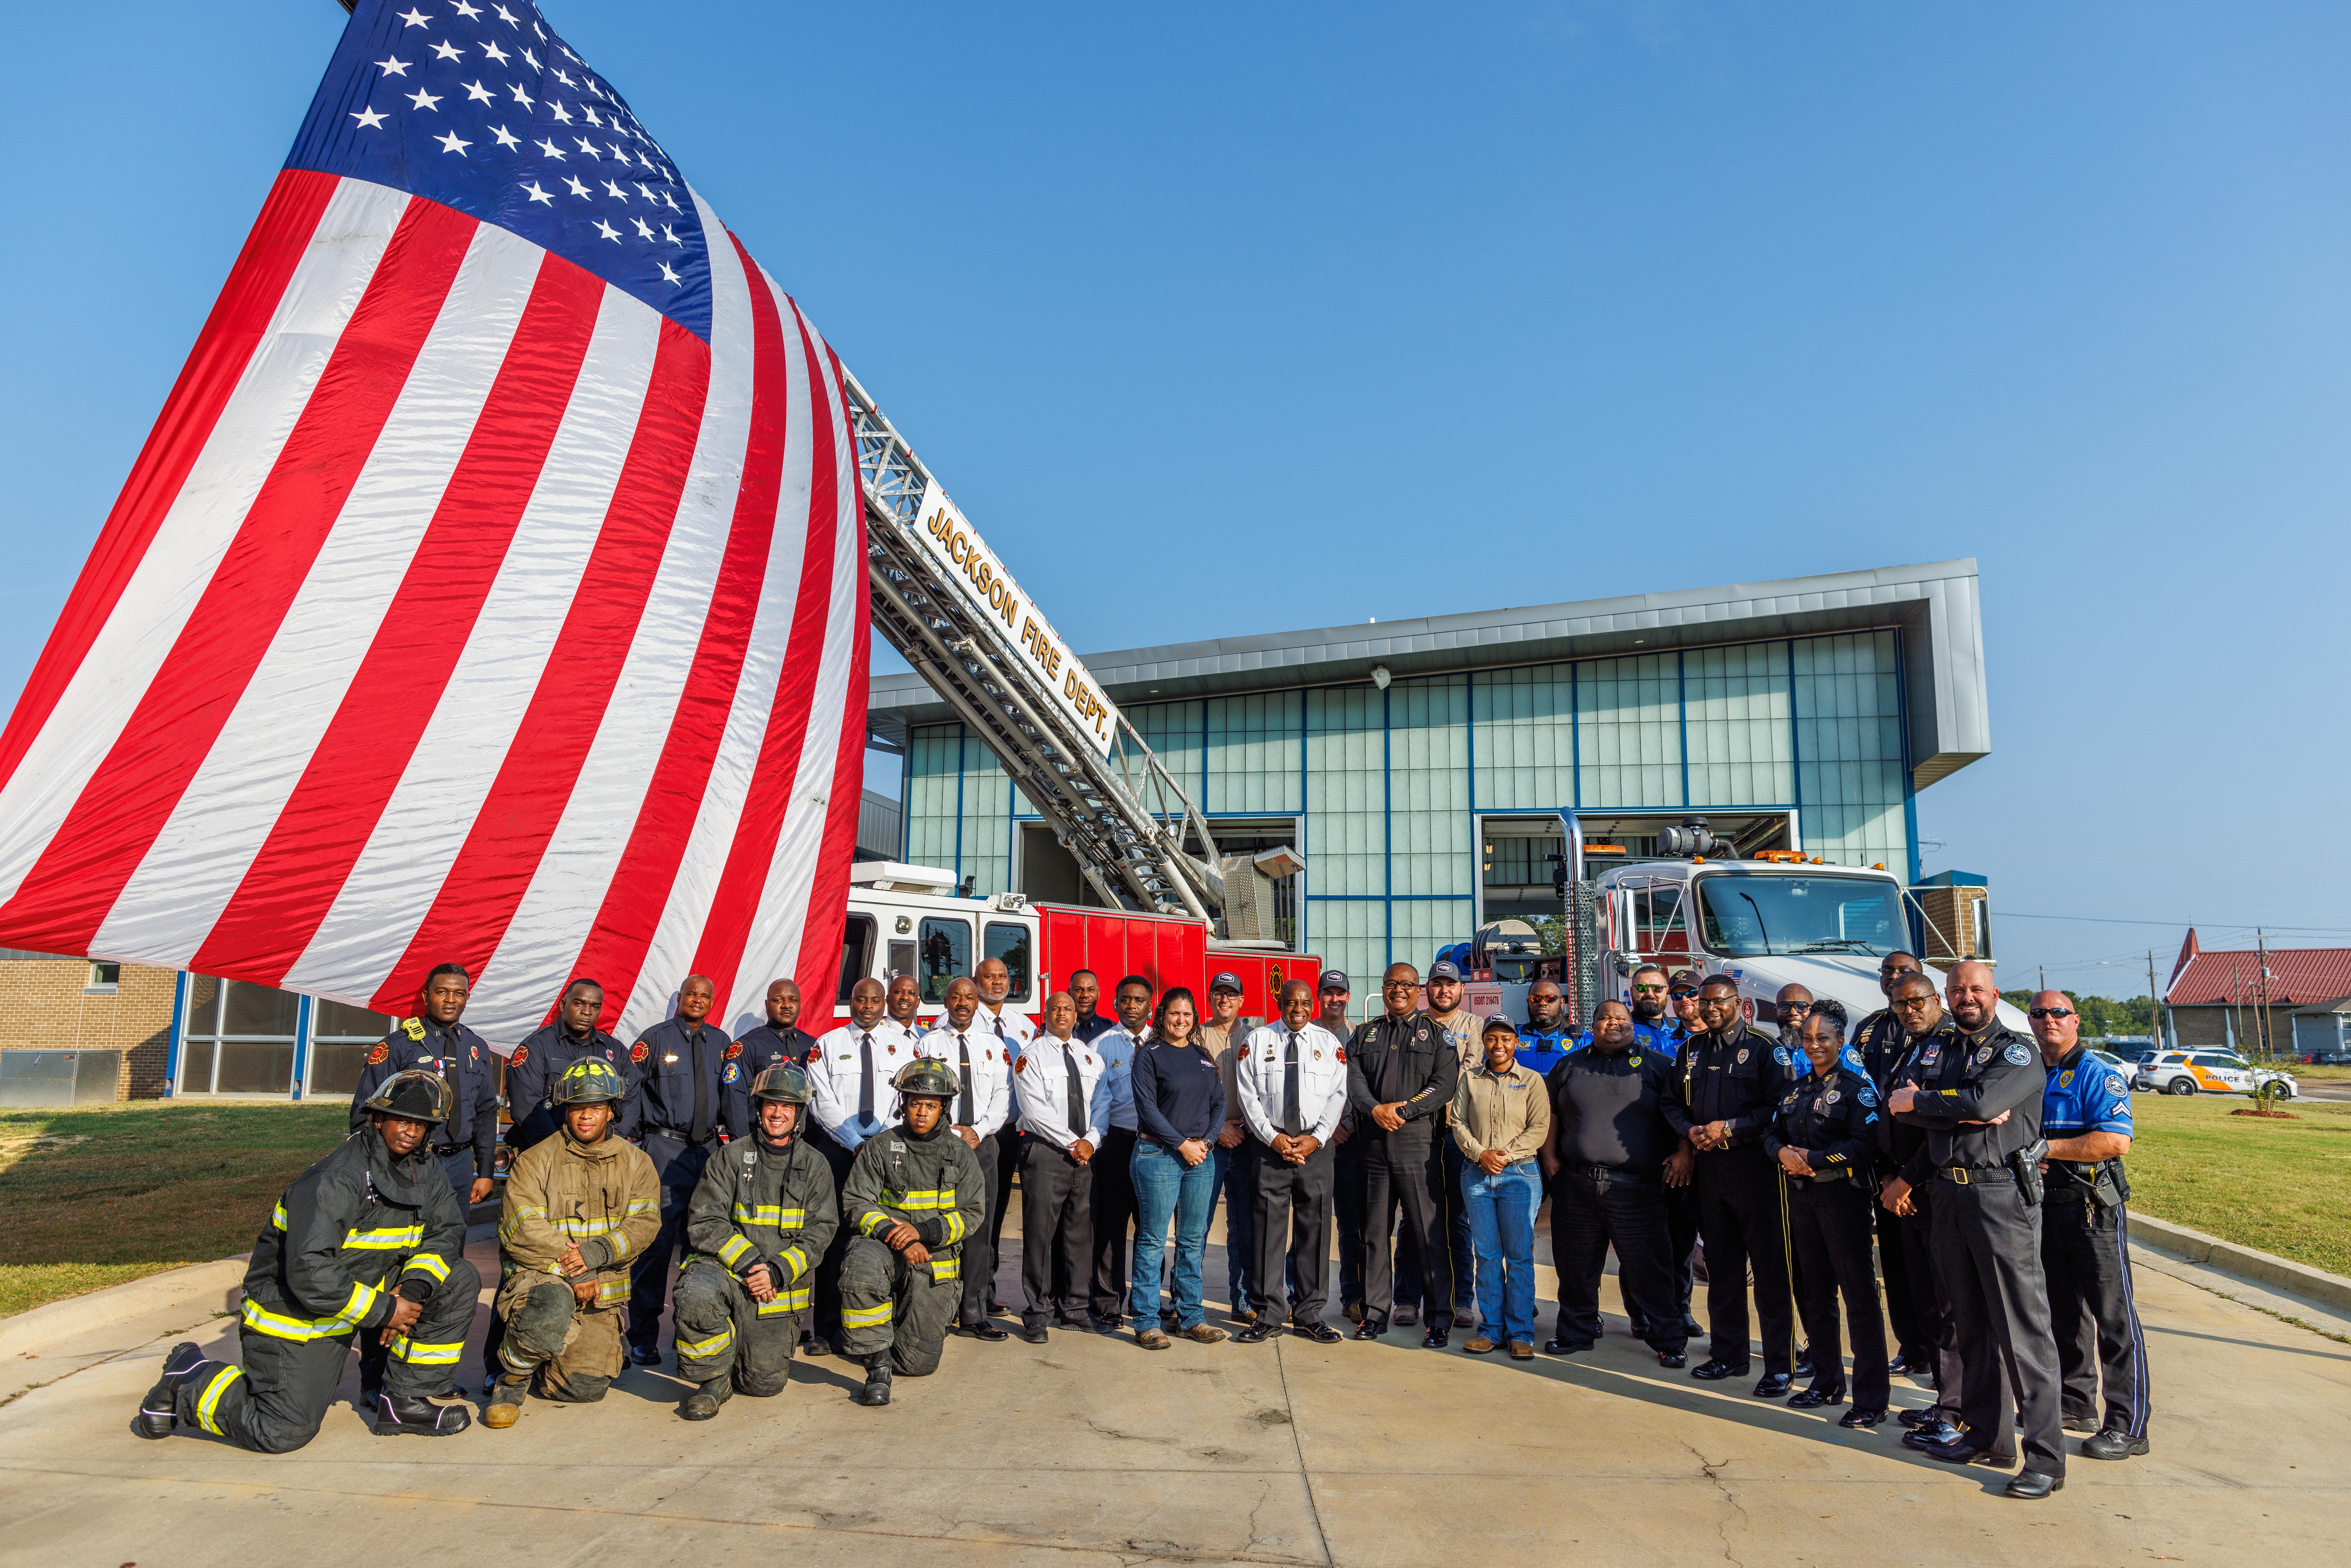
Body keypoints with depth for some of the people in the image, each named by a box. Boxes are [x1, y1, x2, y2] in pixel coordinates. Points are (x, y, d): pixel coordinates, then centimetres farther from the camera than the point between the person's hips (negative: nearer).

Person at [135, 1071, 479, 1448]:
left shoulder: (425, 1173, -2)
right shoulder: (337, 1179, -27)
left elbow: (448, 1231, 1)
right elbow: (309, 1274, -32)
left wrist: (414, 1288, -18)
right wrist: (382, 1310, -25)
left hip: (364, 1290, 7)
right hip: (293, 1310, -7)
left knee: (459, 1279, -6)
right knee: (284, 1433, -10)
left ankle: (410, 1400, 1)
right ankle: (187, 1382, 14)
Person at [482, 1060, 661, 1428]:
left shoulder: (636, 1163, 8)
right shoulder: (535, 1161, -1)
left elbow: (645, 1222, -3)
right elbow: (523, 1231, -10)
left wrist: (600, 1251, -22)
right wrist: (572, 1271, -19)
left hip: (601, 1292, 3)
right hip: (540, 1277, -2)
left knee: (584, 1388, -12)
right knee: (553, 1305, -38)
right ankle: (513, 1378, -9)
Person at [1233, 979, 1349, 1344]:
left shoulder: (1329, 1043, 9)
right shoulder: (1257, 1041, 5)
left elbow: (1338, 1094, 3)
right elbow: (1248, 1095, 0)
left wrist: (1317, 1138, -9)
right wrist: (1272, 1138, -10)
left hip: (1316, 1145, 1)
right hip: (1269, 1144, -1)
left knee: (1314, 1228, 4)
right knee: (1268, 1229, 0)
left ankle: (1309, 1315, 14)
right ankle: (1267, 1316, 8)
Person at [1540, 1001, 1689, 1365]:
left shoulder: (1657, 1064, 5)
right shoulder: (1571, 1065, 14)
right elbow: (1550, 1112, 19)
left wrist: (1683, 1151, -10)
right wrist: (1549, 1155, 11)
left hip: (1635, 1186, -3)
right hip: (1576, 1183, 3)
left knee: (1647, 1266, -3)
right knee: (1576, 1264, 10)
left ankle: (1668, 1340, 9)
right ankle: (1576, 1331, 25)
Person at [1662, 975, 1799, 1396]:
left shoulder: (1763, 1048, -5)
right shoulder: (1692, 1050, 13)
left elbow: (1780, 1106, -12)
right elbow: (1673, 1102, 17)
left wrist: (1730, 1128, -16)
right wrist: (1691, 1131, -3)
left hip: (1755, 1167, -6)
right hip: (1709, 1167, 6)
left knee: (1770, 1269, -2)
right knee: (1721, 1266, 14)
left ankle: (1779, 1365, 5)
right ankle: (1728, 1354, 24)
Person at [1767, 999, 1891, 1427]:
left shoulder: (1857, 1086, -7)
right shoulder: (1797, 1088, 15)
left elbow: (1866, 1145, -17)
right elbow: (1772, 1132, 15)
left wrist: (1814, 1159, -17)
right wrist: (1783, 1152, -6)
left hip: (1844, 1195, -7)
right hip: (1802, 1197, 7)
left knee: (1859, 1295, -3)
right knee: (1813, 1294, 14)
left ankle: (1871, 1399, 3)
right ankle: (1826, 1381, 27)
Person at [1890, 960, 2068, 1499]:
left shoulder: (2018, 1054, -3)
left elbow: (1985, 1101, -20)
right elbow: (1899, 1106, 1)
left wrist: (1921, 1101, -7)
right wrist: (1966, 1113, -12)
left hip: (2002, 1196, -6)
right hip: (1950, 1193, 6)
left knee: (2022, 1328, -6)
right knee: (1970, 1323, 14)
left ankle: (2045, 1458, 0)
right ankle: (1984, 1435, 25)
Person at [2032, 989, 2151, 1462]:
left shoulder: (2097, 1076, -9)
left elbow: (2116, 1141, -21)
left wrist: (2046, 1148, -18)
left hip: (2092, 1209, -7)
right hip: (2044, 1206, 7)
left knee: (2115, 1318, -3)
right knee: (2062, 1312, 15)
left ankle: (2127, 1426, 2)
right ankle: (2075, 1403, 27)